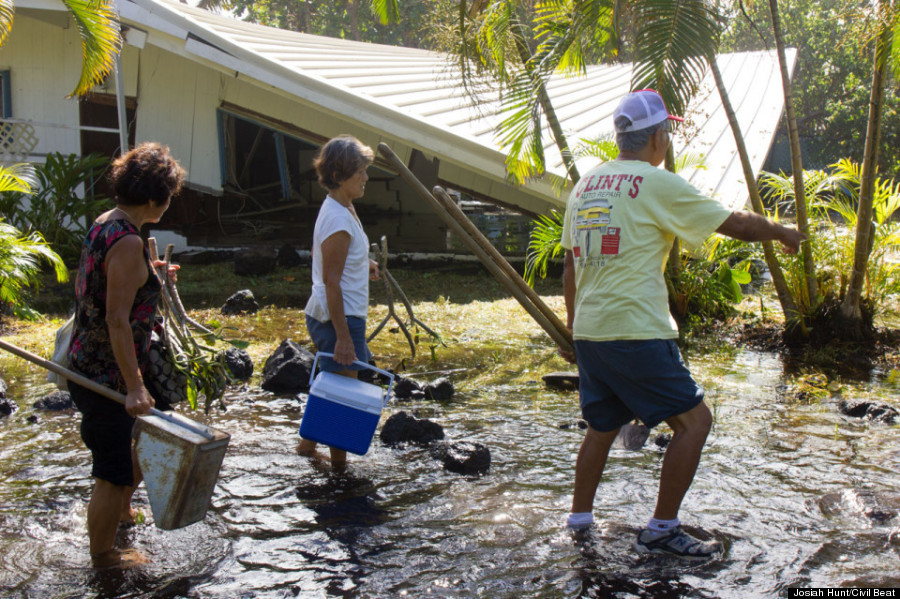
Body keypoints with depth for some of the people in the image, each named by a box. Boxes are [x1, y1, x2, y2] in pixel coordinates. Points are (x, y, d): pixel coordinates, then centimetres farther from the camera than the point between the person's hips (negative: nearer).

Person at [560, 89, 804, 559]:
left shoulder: (584, 185, 12)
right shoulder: (657, 184, -7)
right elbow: (735, 224, -2)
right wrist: (783, 233, 17)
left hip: (587, 331, 8)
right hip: (636, 332, -7)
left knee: (602, 425, 22)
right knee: (693, 420, 4)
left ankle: (579, 518, 27)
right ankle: (661, 529, 5)